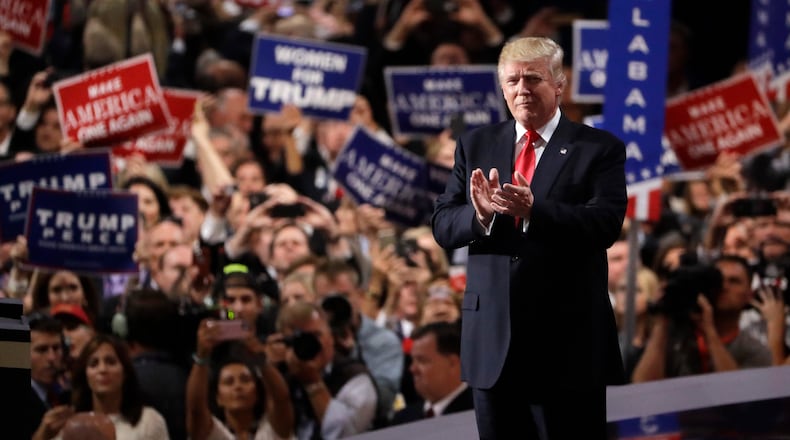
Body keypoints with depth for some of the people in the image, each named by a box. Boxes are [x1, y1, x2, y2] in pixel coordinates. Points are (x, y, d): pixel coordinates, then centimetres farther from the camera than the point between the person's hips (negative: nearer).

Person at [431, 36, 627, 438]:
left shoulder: (600, 149, -1)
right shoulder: (475, 146, 11)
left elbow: (606, 223, -15)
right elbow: (443, 225, 4)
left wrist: (532, 210, -30)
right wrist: (481, 214, -19)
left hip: (569, 343, -4)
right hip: (493, 343, 4)